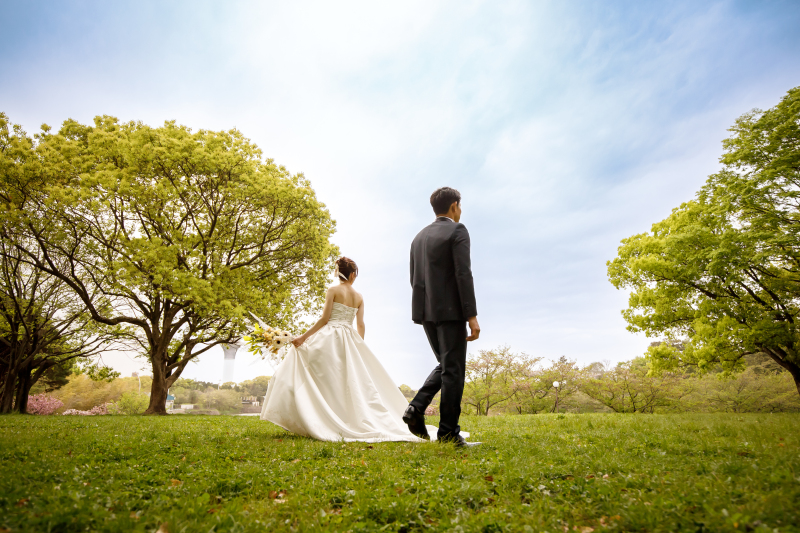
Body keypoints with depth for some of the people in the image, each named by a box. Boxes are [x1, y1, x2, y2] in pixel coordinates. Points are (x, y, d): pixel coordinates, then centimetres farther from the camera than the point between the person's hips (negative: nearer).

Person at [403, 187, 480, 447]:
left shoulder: (419, 236, 15)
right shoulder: (457, 230, -6)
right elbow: (463, 274, -15)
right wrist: (472, 316, -16)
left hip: (425, 311, 7)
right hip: (450, 311, -7)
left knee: (445, 366, 19)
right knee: (453, 370, 1)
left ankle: (416, 408, 5)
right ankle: (448, 432, 5)